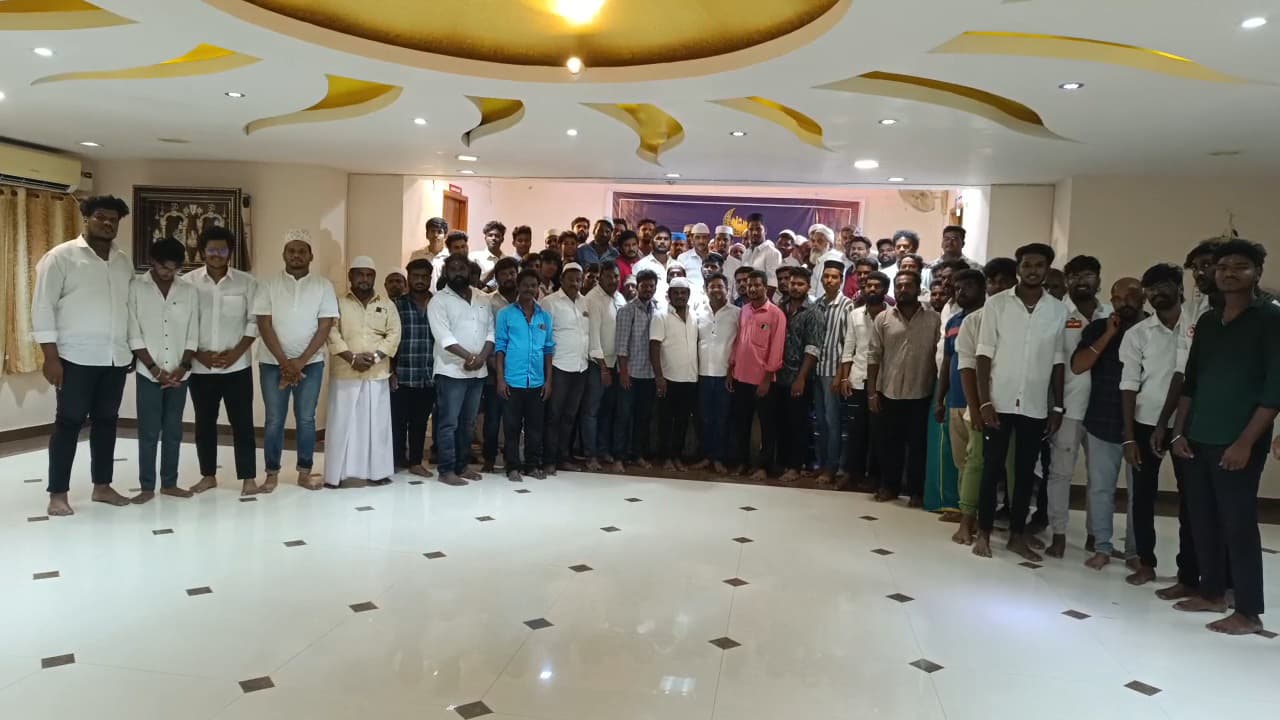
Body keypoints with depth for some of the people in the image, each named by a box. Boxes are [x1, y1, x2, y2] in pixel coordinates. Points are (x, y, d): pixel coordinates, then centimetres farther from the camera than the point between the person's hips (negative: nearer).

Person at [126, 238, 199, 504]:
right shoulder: (136, 288, -4)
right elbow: (134, 335, -6)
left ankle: (169, 483, 18)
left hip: (179, 374, 3)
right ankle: (147, 487, 10)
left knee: (173, 431, 9)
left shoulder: (188, 291, 4)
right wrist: (154, 368, -12)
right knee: (148, 432, 2)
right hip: (148, 373, -2)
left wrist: (183, 367, -7)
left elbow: (193, 335, 4)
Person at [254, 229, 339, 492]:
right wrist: (284, 362, -13)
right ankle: (272, 473, 15)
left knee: (306, 419, 5)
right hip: (273, 363, 0)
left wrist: (300, 362, -12)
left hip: (311, 363, 0)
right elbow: (264, 325, -6)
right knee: (274, 420, 4)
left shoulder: (323, 286, 0)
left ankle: (305, 472, 14)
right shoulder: (268, 284, -1)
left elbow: (325, 327, -5)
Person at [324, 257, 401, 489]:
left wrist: (374, 357, -13)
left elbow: (394, 334, 1)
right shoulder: (338, 303, 4)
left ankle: (377, 471, 12)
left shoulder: (387, 305, 9)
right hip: (345, 374, -2)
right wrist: (352, 358, -17)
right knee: (343, 423, 0)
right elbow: (332, 334, -6)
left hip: (377, 374, 2)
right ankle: (340, 474, 5)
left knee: (377, 423, 4)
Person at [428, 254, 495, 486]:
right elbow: (443, 335, -14)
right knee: (449, 423, -4)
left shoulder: (483, 301, 13)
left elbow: (491, 331, 7)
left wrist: (482, 357, -11)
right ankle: (447, 470, 1)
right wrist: (469, 356, -20)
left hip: (478, 371, 6)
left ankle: (462, 466, 21)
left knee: (467, 423, 12)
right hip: (451, 370, -5)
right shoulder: (439, 301, -3)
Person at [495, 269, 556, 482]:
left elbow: (548, 349, 10)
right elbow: (500, 347, -2)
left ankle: (533, 464, 20)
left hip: (537, 381, 3)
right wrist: (500, 378, -7)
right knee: (512, 426, 4)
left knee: (535, 426, 9)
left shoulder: (545, 317, 8)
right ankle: (513, 467, 12)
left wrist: (548, 380, 6)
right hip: (513, 380, -3)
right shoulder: (505, 314, 0)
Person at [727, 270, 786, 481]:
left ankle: (763, 466, 13)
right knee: (740, 422, 13)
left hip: (762, 379, -5)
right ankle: (741, 461, 24)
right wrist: (730, 370, 9)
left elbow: (776, 348, -11)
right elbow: (737, 341, 12)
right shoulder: (743, 311, 8)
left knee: (767, 424, 5)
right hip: (741, 377, 6)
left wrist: (767, 378, -14)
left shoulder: (775, 314, -8)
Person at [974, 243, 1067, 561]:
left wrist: (1057, 406, 4)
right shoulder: (996, 304, -3)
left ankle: (1017, 535, 20)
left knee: (1026, 472, 9)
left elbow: (1058, 361, 7)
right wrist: (984, 401, -10)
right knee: (992, 469, 4)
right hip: (999, 402, -2)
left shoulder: (1058, 310, 3)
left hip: (1036, 406, 2)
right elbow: (984, 355, -4)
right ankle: (984, 533, 14)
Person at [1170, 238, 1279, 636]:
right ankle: (1212, 592, 23)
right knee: (1203, 519, 10)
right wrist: (1180, 431, 9)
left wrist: (1246, 442, -15)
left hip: (1239, 442, -6)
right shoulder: (1207, 322, 13)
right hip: (1199, 439, 6)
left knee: (1238, 523, -1)